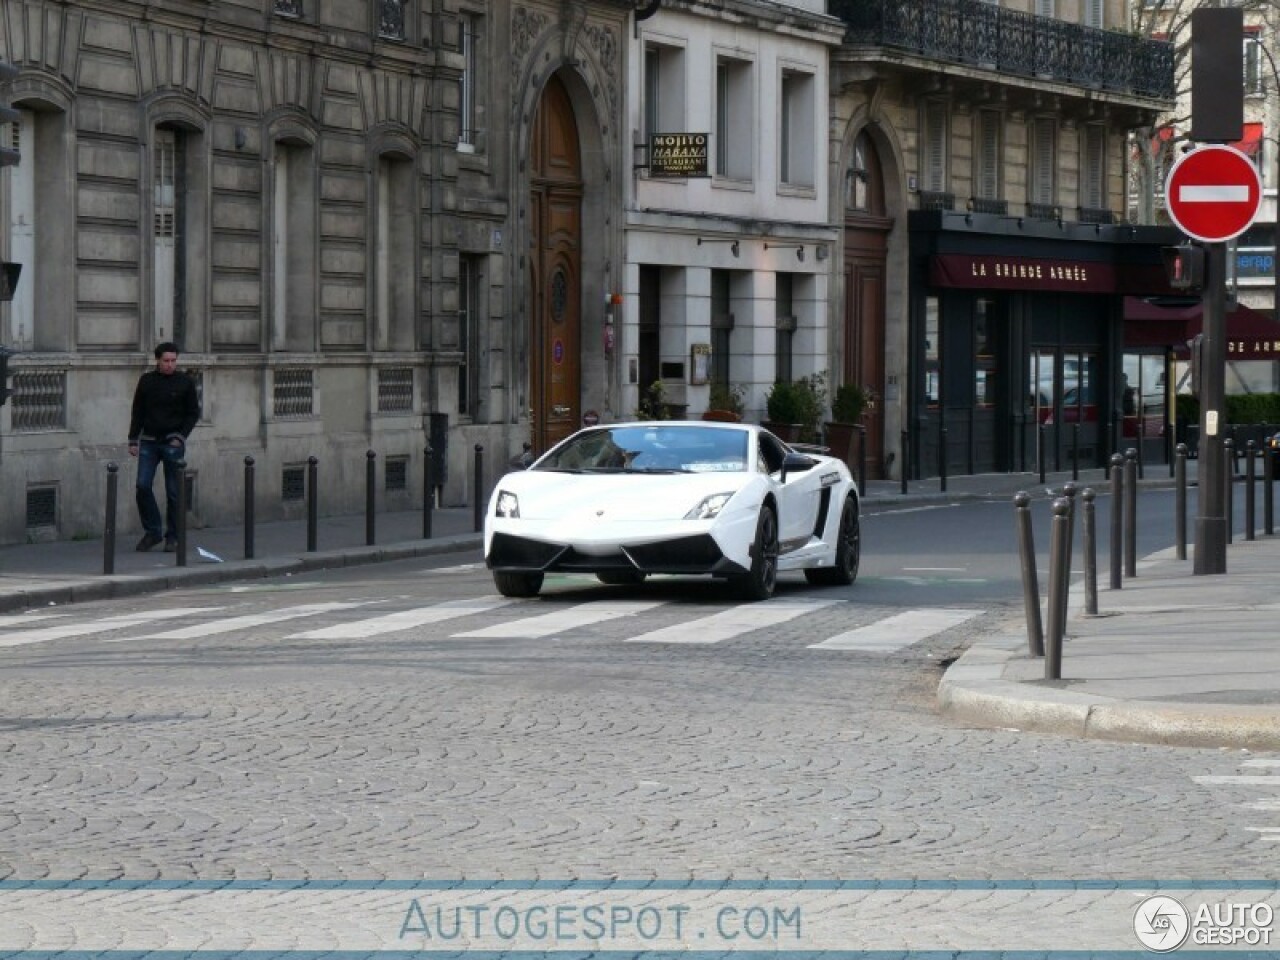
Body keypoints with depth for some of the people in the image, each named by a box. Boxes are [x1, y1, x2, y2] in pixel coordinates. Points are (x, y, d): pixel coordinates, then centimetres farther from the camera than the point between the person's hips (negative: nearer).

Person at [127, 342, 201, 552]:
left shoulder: (185, 383, 1)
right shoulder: (147, 381, 6)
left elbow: (193, 413, 4)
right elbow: (137, 412, 11)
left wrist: (181, 437, -8)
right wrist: (133, 440, 5)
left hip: (173, 443, -2)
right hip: (149, 442, 2)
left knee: (173, 492, 0)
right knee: (143, 486, -8)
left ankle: (173, 537, 8)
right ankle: (152, 532, 4)